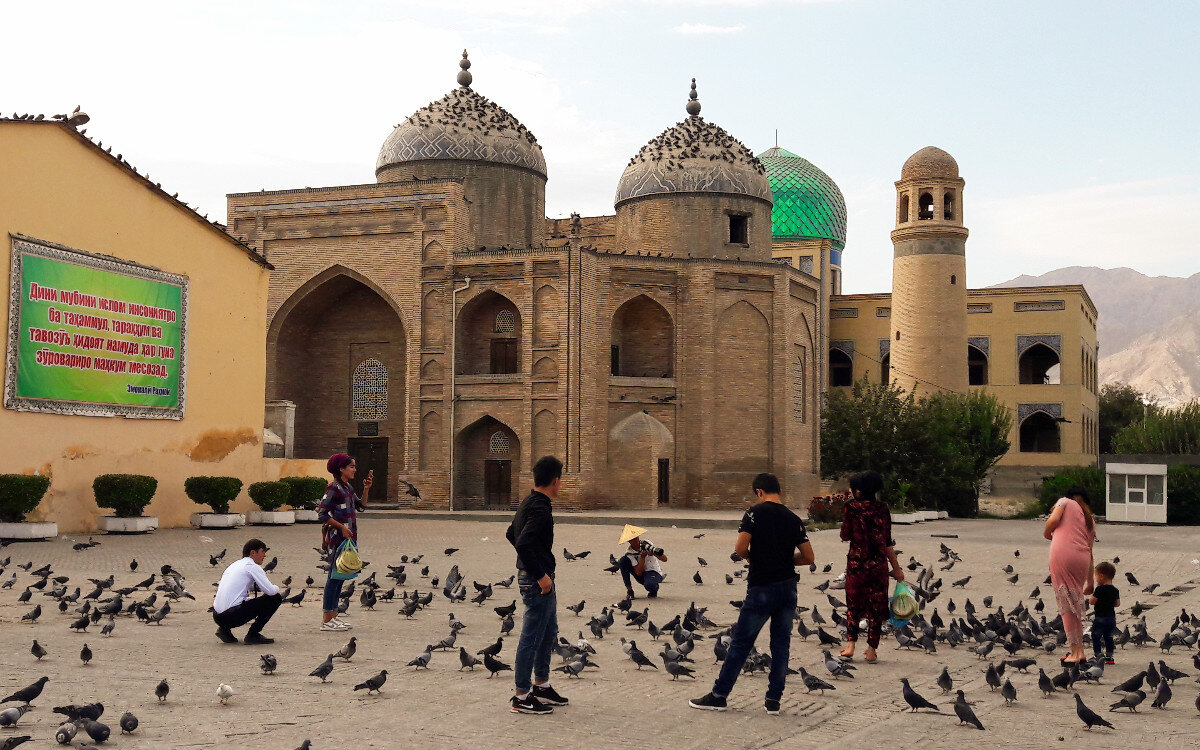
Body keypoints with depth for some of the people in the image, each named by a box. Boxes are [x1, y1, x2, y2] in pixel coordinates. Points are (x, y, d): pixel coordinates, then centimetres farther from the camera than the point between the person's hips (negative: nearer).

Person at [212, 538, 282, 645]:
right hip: (233, 616, -8)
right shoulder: (252, 566, -2)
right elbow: (270, 591, -10)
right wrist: (276, 588, 15)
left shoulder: (234, 565, 23)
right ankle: (253, 635, 1)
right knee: (275, 598, 0)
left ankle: (225, 629, 15)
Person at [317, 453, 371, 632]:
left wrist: (366, 489, 8)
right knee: (335, 575, -7)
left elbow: (361, 506, 21)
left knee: (339, 576, 12)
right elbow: (321, 513, -16)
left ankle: (333, 615, 17)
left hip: (348, 536, 9)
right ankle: (327, 620, -4)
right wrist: (341, 527, -17)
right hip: (337, 537, -9)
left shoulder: (348, 488, 14)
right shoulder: (334, 488, -13)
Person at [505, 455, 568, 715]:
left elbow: (511, 534, 24)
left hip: (536, 575, 11)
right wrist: (540, 575, -24)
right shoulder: (540, 508, -21)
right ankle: (521, 697, 3)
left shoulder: (528, 503, 10)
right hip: (536, 580, -11)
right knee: (532, 637, -3)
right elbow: (523, 543, -31)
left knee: (548, 633, 20)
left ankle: (541, 685, 31)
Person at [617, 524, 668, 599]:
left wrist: (655, 553, -37)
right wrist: (643, 557, -29)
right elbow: (638, 572, -20)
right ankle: (629, 589, -11)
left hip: (655, 573, -3)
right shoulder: (629, 553, -11)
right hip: (641, 576, 3)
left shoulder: (647, 544, -13)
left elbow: (665, 559, -19)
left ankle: (654, 589, 1)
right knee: (622, 561, -18)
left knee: (649, 585, -39)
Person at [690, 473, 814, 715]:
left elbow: (740, 547, -17)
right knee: (781, 643, 11)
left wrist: (753, 558, 4)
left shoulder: (756, 512, -8)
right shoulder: (793, 519, 5)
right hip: (788, 586, 4)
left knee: (741, 643, 3)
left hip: (761, 588, -4)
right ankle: (774, 699, 13)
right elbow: (808, 557, 5)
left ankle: (719, 696, 9)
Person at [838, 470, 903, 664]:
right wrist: (896, 568, 6)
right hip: (878, 564, 1)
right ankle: (871, 650, 10)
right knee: (876, 605, 8)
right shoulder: (882, 509, -1)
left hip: (856, 561, -1)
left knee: (853, 604, 13)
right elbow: (887, 542, -1)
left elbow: (845, 535, -1)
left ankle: (850, 644, 6)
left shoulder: (853, 508, -7)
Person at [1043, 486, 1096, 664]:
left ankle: (1075, 652, -2)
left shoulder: (1065, 502, 13)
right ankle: (1080, 651, 18)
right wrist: (1090, 582, 27)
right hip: (1082, 559, 5)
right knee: (1076, 604, 16)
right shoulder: (1090, 520, 25)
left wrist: (1047, 533, 16)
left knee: (1066, 605, -2)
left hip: (1062, 553, -5)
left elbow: (1053, 520, -6)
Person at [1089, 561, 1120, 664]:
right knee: (1109, 637, 16)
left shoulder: (1100, 589, -16)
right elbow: (1118, 604, 11)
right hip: (1112, 618, 7)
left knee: (1096, 637, 3)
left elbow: (1092, 601, -15)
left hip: (1100, 618, -7)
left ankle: (1098, 655, -2)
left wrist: (1093, 595, 3)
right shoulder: (1115, 590, 5)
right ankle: (1109, 657, 18)